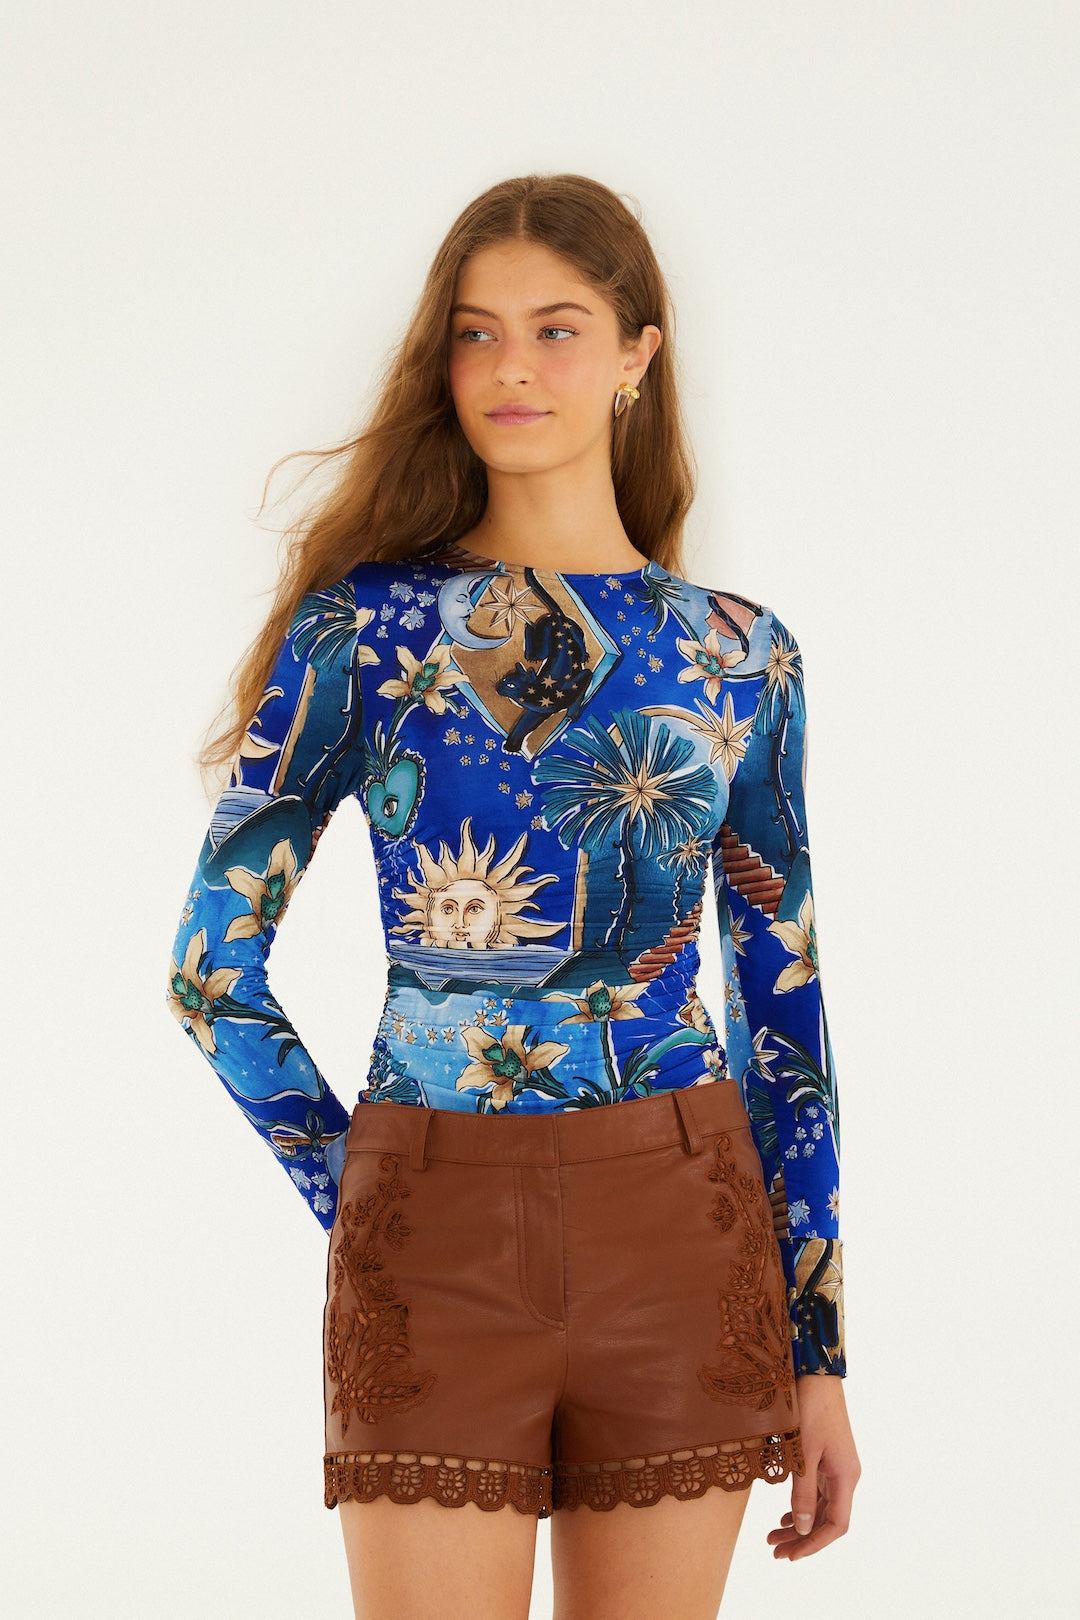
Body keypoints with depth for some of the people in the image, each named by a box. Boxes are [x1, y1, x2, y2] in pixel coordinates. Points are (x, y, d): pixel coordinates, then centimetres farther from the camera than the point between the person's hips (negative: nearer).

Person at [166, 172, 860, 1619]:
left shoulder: (739, 655, 6)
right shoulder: (361, 628, 0)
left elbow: (785, 1006, 9)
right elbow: (215, 972, 3)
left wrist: (818, 1346, 8)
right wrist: (357, 1204, 2)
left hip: (682, 1235, 2)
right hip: (436, 1239, -2)